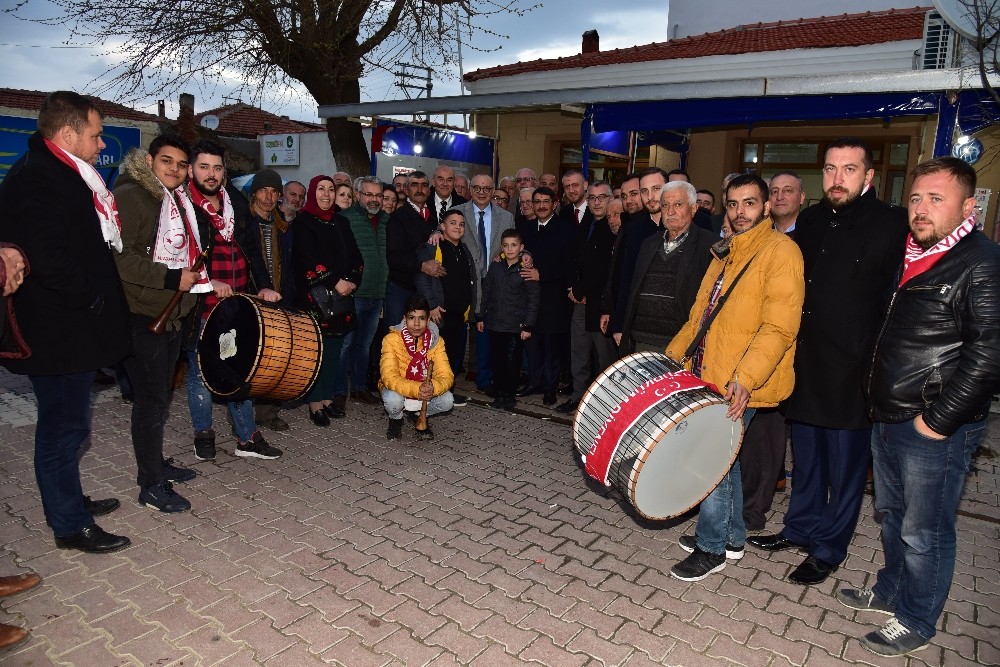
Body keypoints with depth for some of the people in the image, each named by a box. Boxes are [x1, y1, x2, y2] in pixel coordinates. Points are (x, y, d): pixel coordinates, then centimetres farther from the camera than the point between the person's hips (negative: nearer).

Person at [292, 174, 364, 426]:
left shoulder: (341, 222, 15)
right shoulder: (303, 222, -2)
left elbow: (356, 256, 11)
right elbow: (307, 259, -13)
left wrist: (352, 280, -6)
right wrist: (334, 281, -17)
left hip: (342, 294, 5)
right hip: (314, 294, -5)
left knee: (334, 349, 8)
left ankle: (327, 397, 18)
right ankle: (315, 403, 7)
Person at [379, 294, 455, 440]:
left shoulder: (436, 340, -11)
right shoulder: (392, 340, -21)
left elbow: (446, 375, -17)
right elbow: (389, 378, -29)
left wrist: (433, 387, -41)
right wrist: (416, 389, -45)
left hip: (425, 391, 3)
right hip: (399, 390, -2)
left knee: (447, 400, -24)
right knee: (393, 400, -35)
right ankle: (396, 420, 3)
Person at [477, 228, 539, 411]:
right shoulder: (495, 267, 8)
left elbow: (533, 299, -4)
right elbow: (486, 292, 14)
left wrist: (528, 325, -7)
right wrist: (481, 317, 13)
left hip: (515, 326, -4)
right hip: (494, 324, 4)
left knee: (512, 361, -1)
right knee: (497, 360, 8)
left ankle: (509, 394, 14)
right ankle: (500, 392, 21)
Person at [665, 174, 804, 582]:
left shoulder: (781, 250, -11)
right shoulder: (726, 253, 16)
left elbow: (780, 327, -20)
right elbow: (701, 314, 20)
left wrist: (746, 377, -29)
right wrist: (672, 356, 14)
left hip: (740, 385, -8)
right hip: (710, 376, 8)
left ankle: (711, 548, 14)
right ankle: (732, 537, 32)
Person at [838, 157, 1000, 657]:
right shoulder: (910, 256, 10)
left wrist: (939, 420, -19)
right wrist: (875, 392, 13)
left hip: (935, 429, -8)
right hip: (887, 418, 8)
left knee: (924, 532, 7)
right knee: (892, 514, 22)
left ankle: (915, 623, 25)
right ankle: (891, 591, 42)